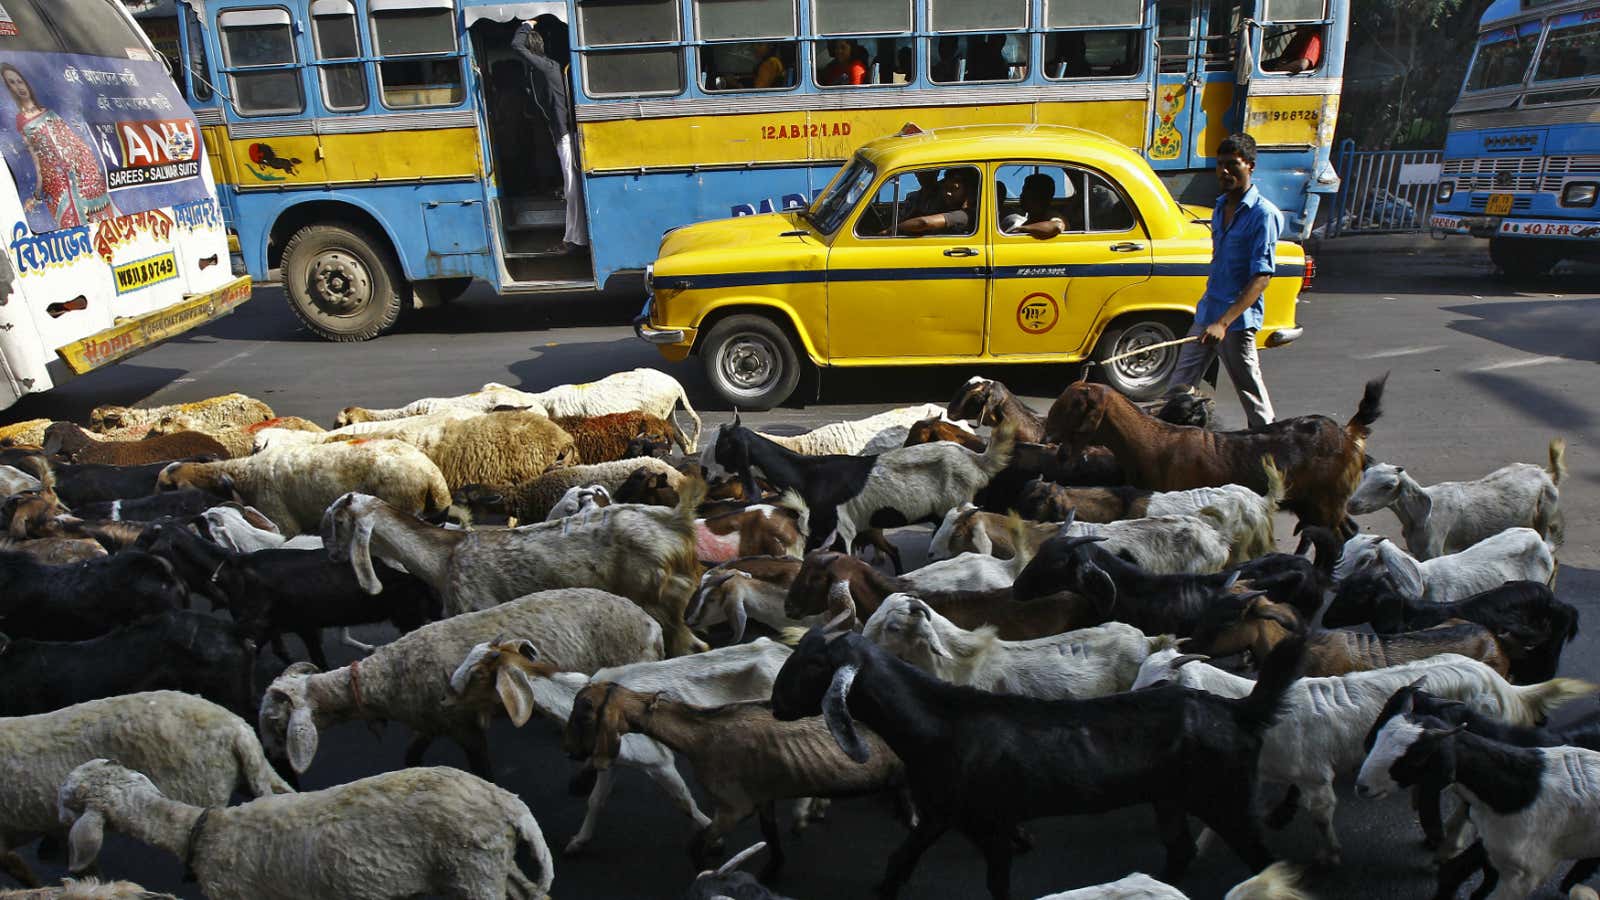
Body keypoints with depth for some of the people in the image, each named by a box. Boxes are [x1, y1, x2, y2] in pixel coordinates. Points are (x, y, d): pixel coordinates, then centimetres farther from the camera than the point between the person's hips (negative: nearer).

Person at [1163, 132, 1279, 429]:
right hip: (1207, 313, 8)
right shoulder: (1220, 207, 9)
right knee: (1179, 383, 12)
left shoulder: (1264, 214, -15)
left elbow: (1262, 277, -21)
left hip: (1237, 320, -7)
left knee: (1250, 389, 4)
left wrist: (1224, 322, -30)